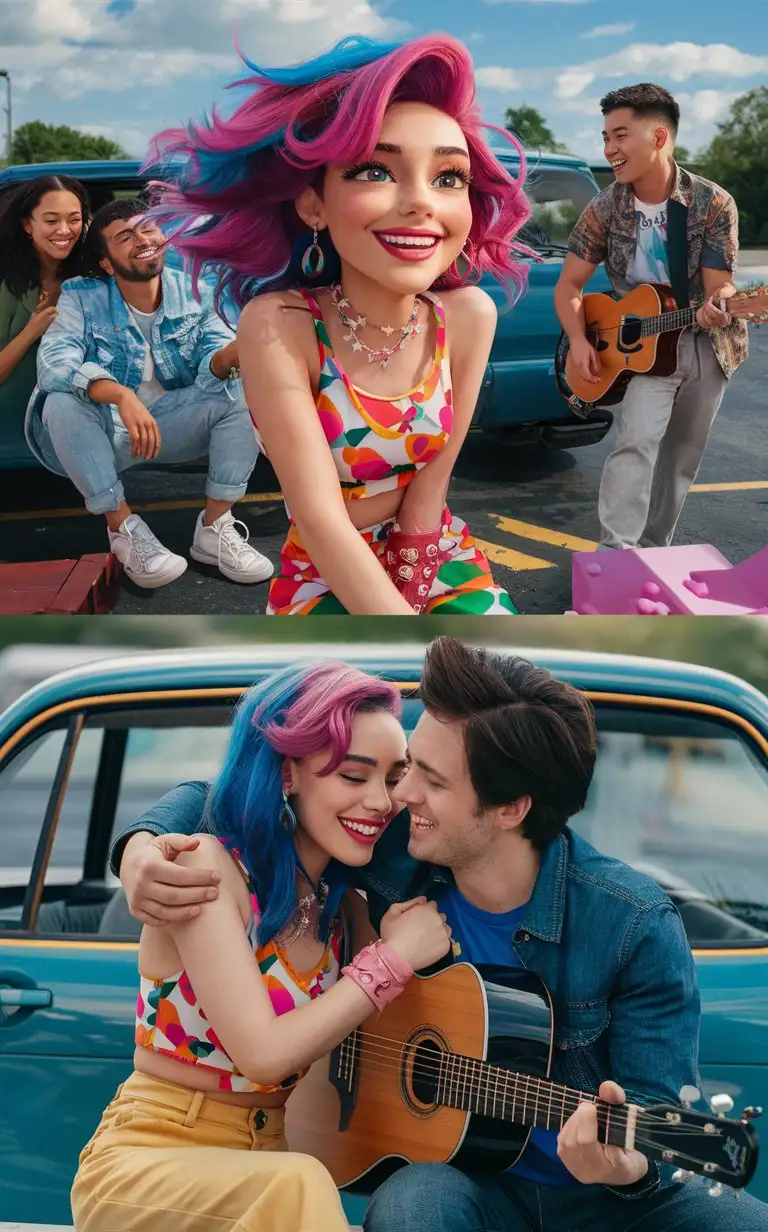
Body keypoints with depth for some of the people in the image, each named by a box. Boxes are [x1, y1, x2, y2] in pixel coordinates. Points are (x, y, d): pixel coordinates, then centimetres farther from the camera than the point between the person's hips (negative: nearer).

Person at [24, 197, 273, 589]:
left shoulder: (192, 292, -4)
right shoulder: (81, 298, -11)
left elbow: (211, 369, -16)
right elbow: (53, 363, -29)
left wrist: (231, 354, -43)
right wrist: (121, 396, -46)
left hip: (171, 425, 2)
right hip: (104, 434, -2)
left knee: (244, 389, -20)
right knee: (62, 403, -33)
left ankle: (215, 527, -18)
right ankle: (122, 527, -23)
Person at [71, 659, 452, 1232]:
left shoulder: (343, 900, 5)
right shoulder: (205, 866, -14)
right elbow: (263, 1054, -24)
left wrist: (393, 943, -6)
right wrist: (392, 957, -16)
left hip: (270, 1162, 6)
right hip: (147, 1158, -6)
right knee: (299, 1185, -35)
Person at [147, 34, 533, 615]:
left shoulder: (469, 316, -11)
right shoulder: (278, 325, -22)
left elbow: (429, 488, -6)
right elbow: (320, 522, -26)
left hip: (439, 558, 3)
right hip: (326, 579, -3)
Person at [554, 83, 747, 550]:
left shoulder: (714, 203, -15)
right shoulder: (605, 209, -11)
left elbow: (719, 286, -15)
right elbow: (569, 285, -5)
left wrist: (716, 307, -40)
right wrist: (579, 340, -21)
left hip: (709, 344, 1)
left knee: (683, 457, 10)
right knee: (638, 440, -22)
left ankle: (652, 551, 25)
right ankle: (616, 552, -24)